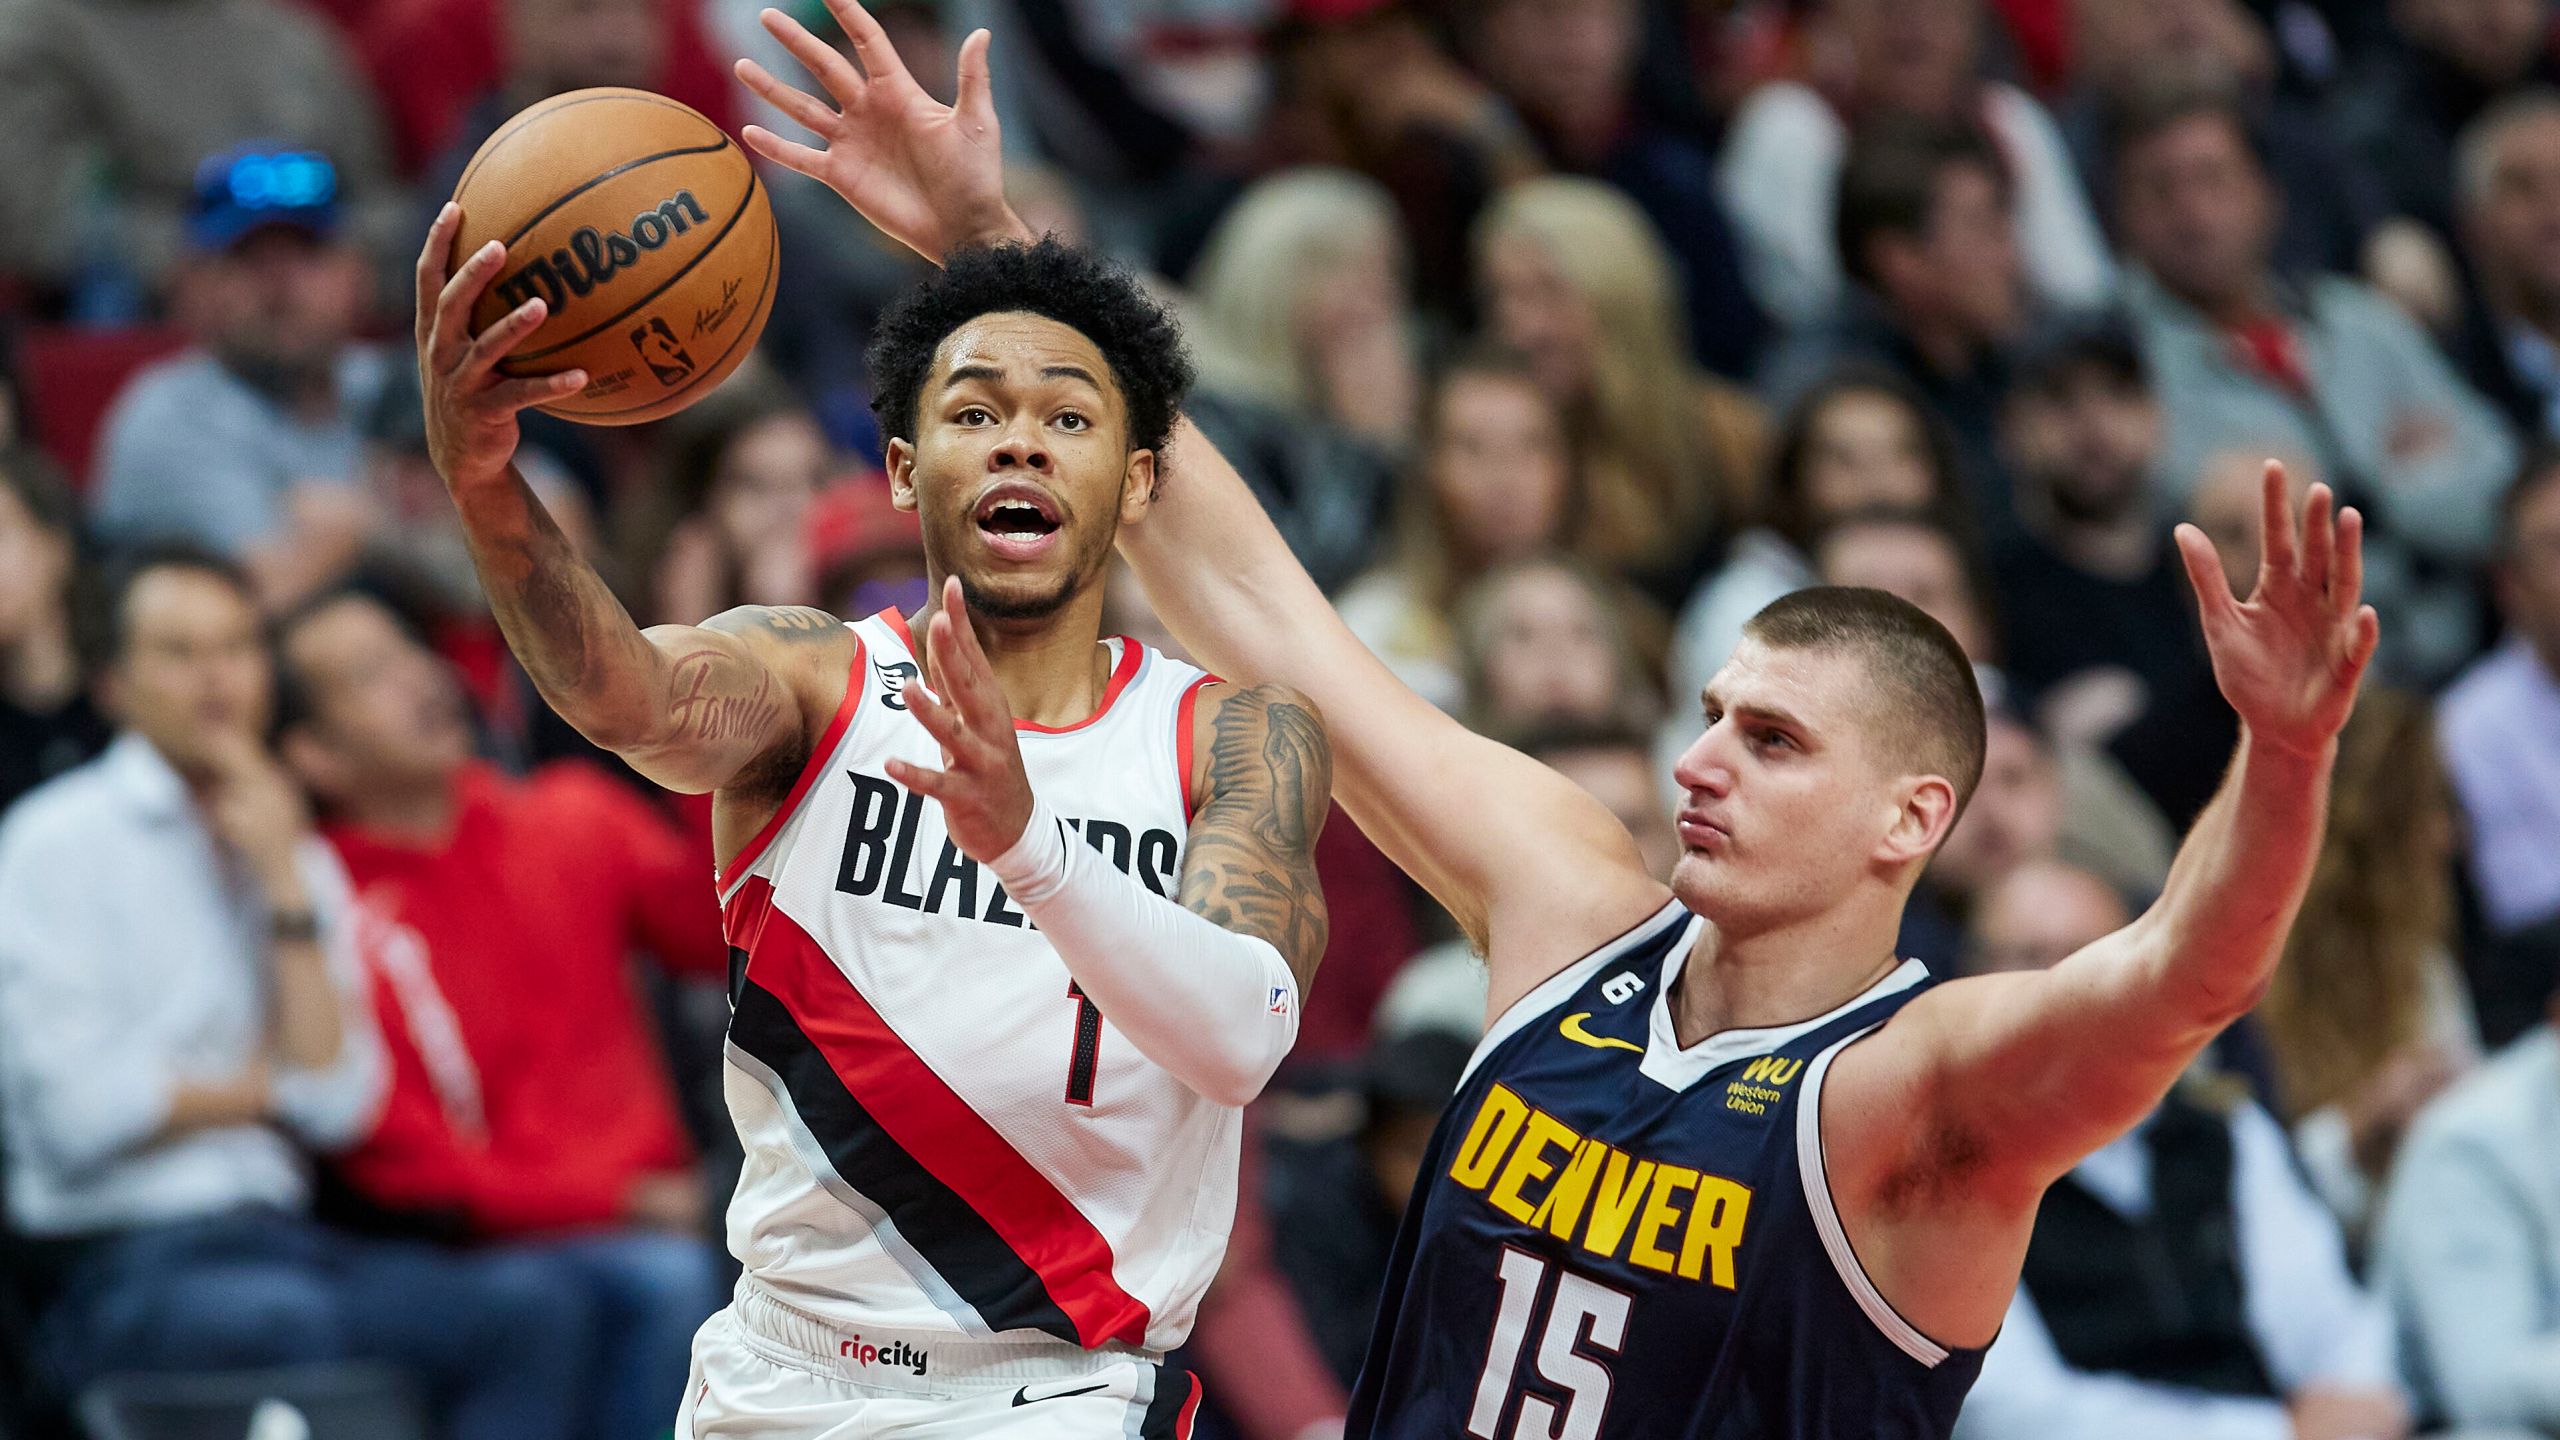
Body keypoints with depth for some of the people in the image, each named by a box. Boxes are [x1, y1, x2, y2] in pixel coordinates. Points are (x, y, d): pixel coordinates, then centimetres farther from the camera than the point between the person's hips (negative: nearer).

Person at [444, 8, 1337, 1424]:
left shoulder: (1235, 741, -3)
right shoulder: (811, 683, -2)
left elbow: (1245, 1032, -20)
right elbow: (640, 698, -26)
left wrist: (1023, 839, -37)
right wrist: (487, 492, -46)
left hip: (1072, 1406, -2)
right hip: (784, 1386, 2)